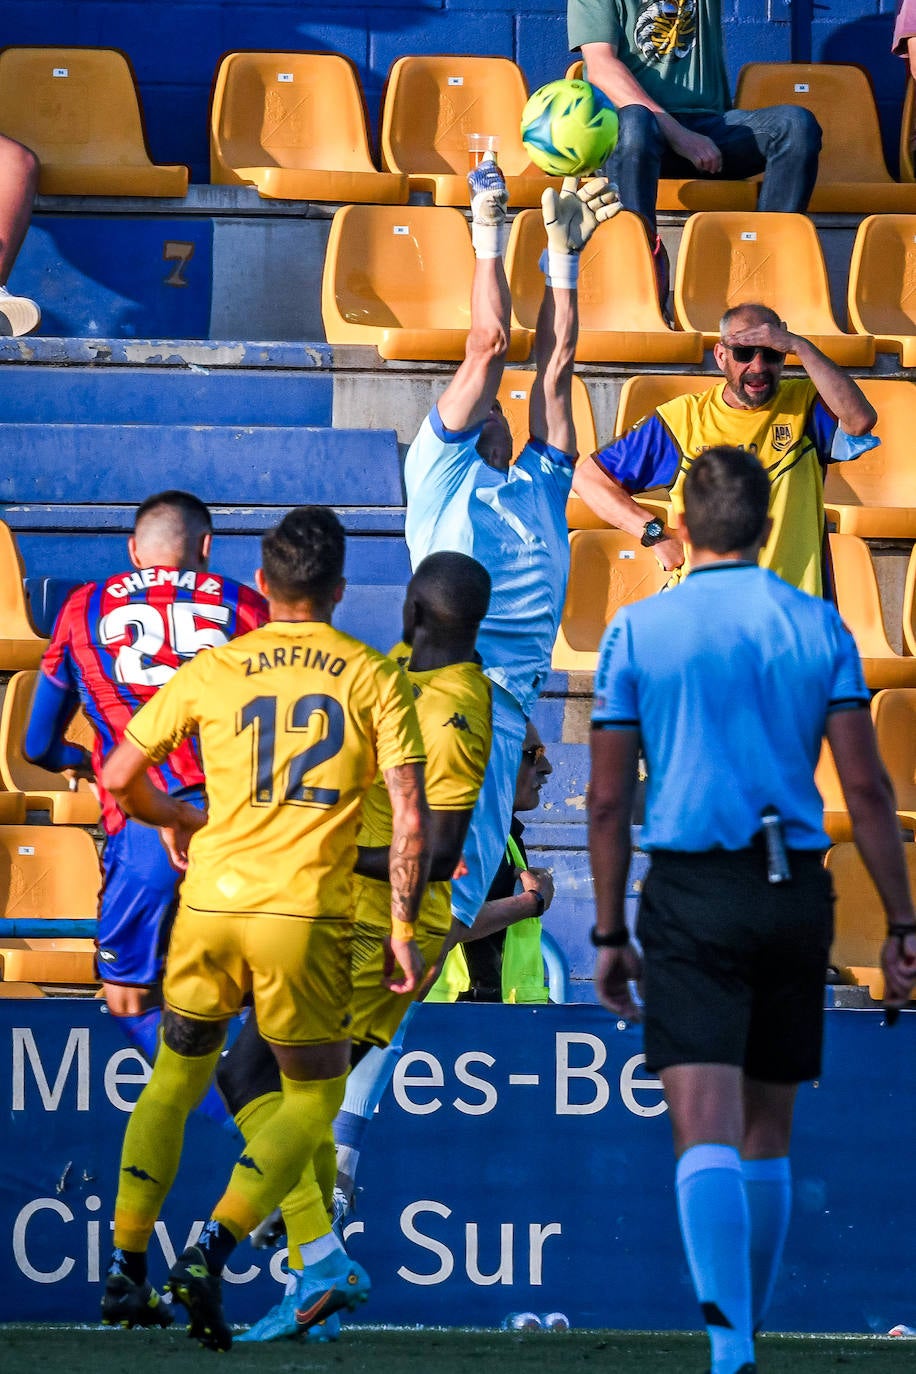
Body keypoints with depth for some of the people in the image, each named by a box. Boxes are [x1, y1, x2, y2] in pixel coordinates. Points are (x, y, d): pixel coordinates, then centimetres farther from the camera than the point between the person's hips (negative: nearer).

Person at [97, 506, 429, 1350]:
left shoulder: (211, 671, 6)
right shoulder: (375, 679, 3)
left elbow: (120, 778, 11)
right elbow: (411, 820, -4)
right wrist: (403, 930, 4)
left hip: (211, 900, 2)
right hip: (307, 914, -2)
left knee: (175, 1078, 20)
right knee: (313, 1097, 12)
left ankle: (128, 1272, 16)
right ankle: (210, 1255, -6)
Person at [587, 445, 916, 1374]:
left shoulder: (637, 631, 0)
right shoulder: (818, 626, 3)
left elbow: (608, 798, 0)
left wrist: (609, 932, 8)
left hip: (690, 892, -2)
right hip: (796, 894, 2)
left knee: (705, 1132, -10)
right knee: (767, 1133, 16)